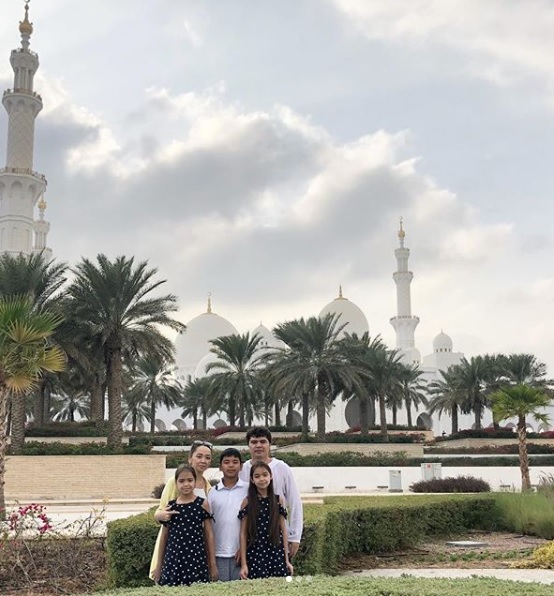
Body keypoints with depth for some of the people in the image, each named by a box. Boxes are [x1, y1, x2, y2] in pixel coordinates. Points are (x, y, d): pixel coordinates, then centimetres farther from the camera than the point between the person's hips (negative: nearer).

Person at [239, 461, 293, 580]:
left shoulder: (278, 500, 5)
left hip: (276, 555, 2)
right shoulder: (247, 502, 0)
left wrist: (286, 560, 5)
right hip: (254, 555, -2)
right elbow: (243, 534, -1)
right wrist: (243, 563, -5)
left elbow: (283, 531, 7)